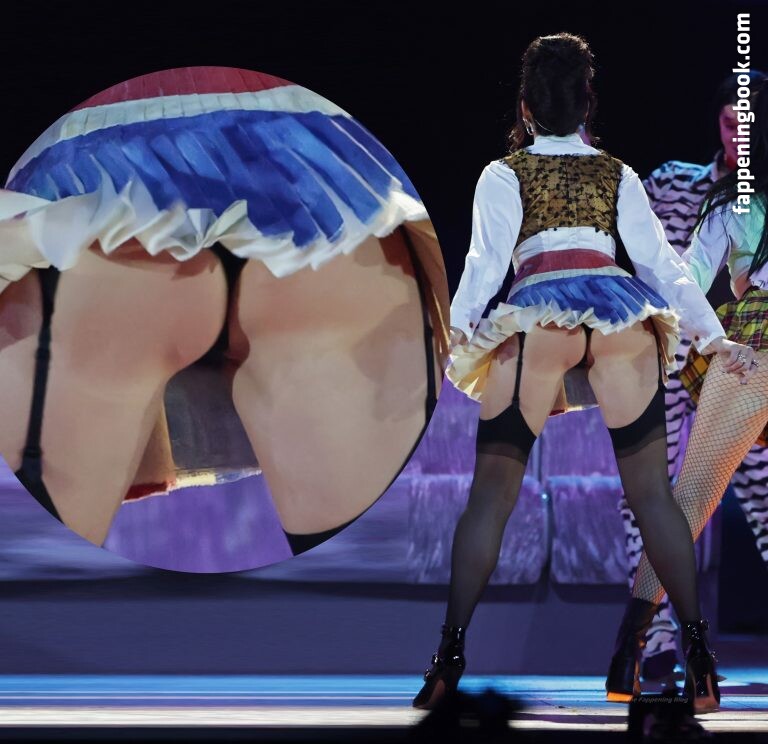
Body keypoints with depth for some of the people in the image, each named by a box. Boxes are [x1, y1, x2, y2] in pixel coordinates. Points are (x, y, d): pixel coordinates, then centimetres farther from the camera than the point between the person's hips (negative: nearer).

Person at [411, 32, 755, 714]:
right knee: (652, 492, 5)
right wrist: (715, 337, 12)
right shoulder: (618, 176, 19)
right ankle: (699, 647, 0)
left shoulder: (504, 176, 13)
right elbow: (662, 262, 12)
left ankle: (452, 652, -6)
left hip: (536, 318, -2)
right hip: (618, 315, 2)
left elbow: (487, 259, -3)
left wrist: (461, 328, -13)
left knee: (491, 495, 1)